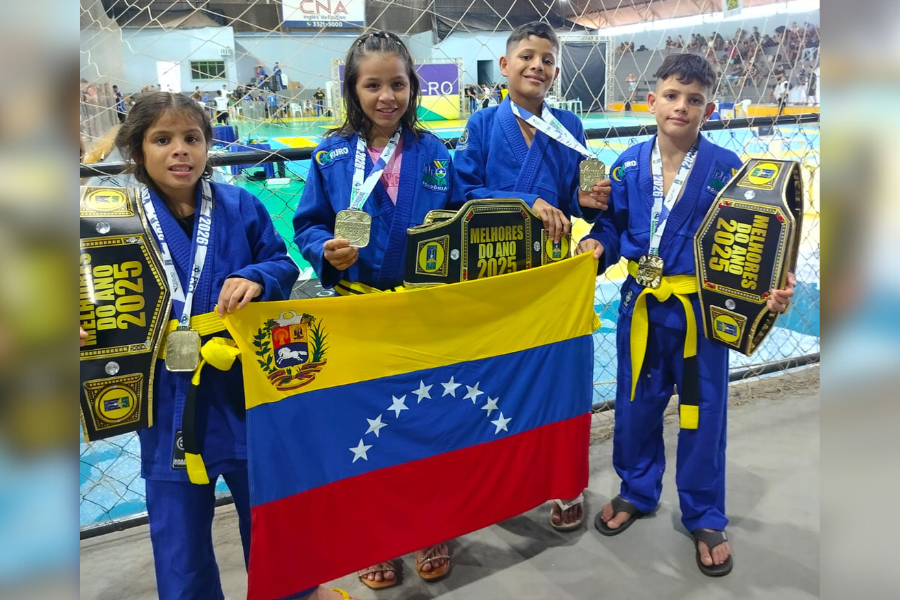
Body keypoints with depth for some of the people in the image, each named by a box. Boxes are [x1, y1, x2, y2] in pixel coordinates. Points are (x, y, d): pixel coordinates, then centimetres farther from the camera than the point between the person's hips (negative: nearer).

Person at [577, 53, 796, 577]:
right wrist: (597, 246, -14)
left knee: (703, 414, 10)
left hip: (701, 309, -2)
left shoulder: (726, 168, -9)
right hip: (641, 307, 3)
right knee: (636, 404, 16)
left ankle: (705, 518, 31)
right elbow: (614, 226, 7)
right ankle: (637, 492, 40)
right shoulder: (628, 166, -1)